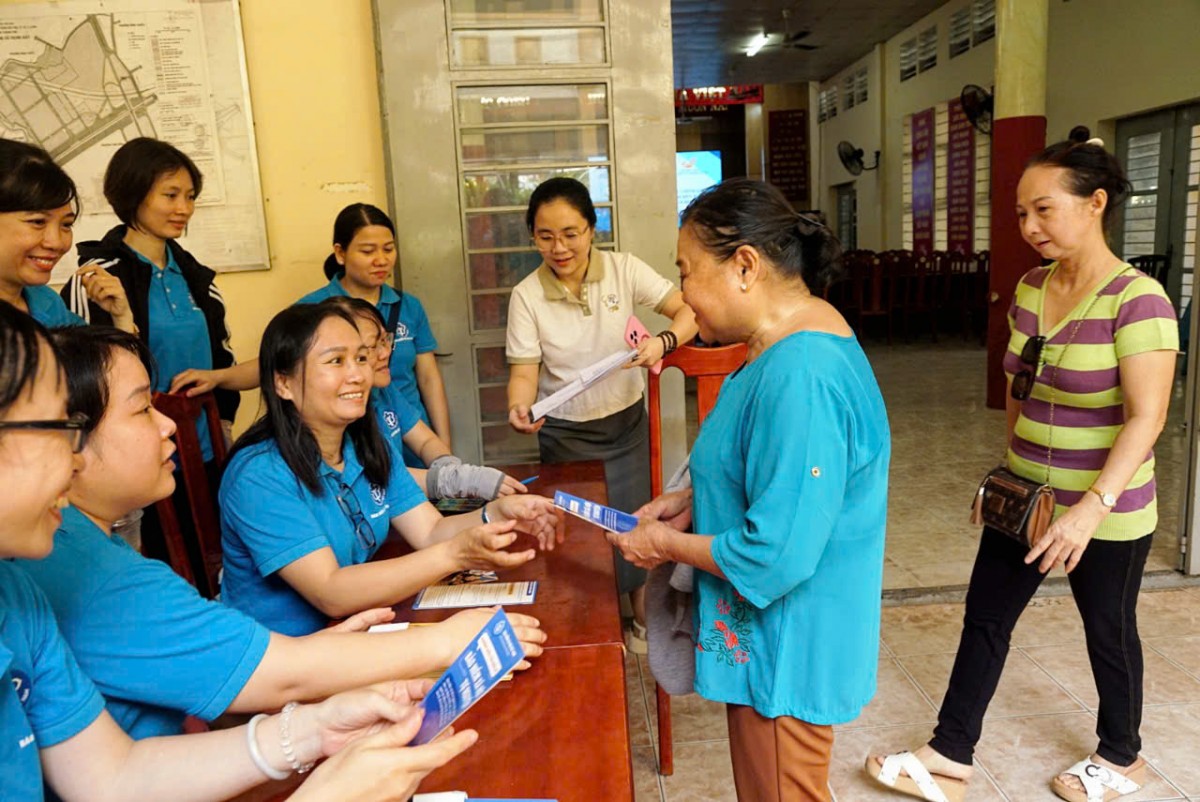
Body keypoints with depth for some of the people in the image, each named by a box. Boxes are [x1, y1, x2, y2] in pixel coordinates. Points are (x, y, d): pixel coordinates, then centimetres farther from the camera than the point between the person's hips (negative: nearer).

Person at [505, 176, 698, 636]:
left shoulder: (624, 270, -10)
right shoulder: (527, 295, -11)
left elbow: (688, 310, -11)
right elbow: (524, 372, -13)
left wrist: (663, 342, -31)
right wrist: (519, 407, -34)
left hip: (627, 423, 1)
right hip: (565, 436, -1)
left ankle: (642, 611, 37)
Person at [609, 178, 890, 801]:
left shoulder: (799, 378, -31)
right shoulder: (798, 340, 2)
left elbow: (777, 556, -31)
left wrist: (669, 546, -15)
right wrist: (694, 498, 2)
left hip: (786, 651, -9)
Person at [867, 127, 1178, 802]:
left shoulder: (1138, 301, -19)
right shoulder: (1030, 289, 2)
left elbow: (1147, 418, -24)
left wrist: (1091, 507, -32)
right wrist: (1008, 470, 13)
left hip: (1107, 513, -6)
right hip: (1025, 501, 7)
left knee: (1109, 633, 14)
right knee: (985, 619, 10)